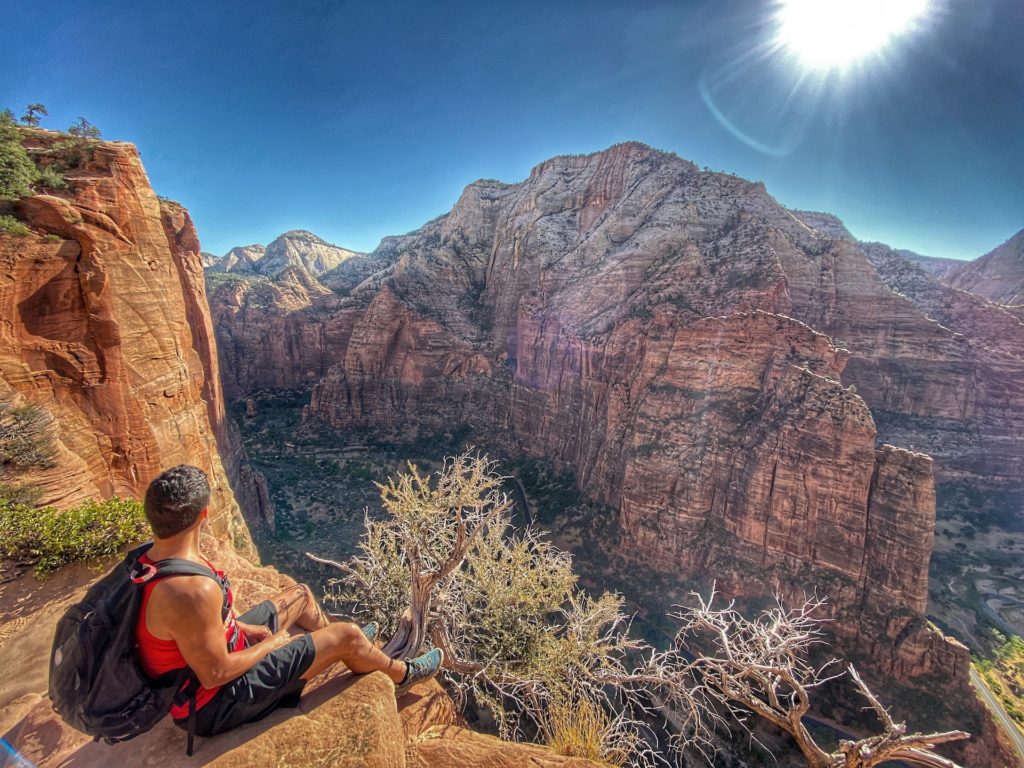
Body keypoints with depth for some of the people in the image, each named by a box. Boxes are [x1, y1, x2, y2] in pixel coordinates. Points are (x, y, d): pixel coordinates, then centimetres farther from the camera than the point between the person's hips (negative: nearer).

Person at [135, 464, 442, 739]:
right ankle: (403, 674, 25)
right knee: (347, 635, -5)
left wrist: (242, 627, 4)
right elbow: (215, 674, -29)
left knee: (301, 594, 19)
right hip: (213, 701, -9)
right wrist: (272, 643, -13)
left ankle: (343, 647, 47)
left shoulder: (149, 556, -11)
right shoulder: (194, 590, -41)